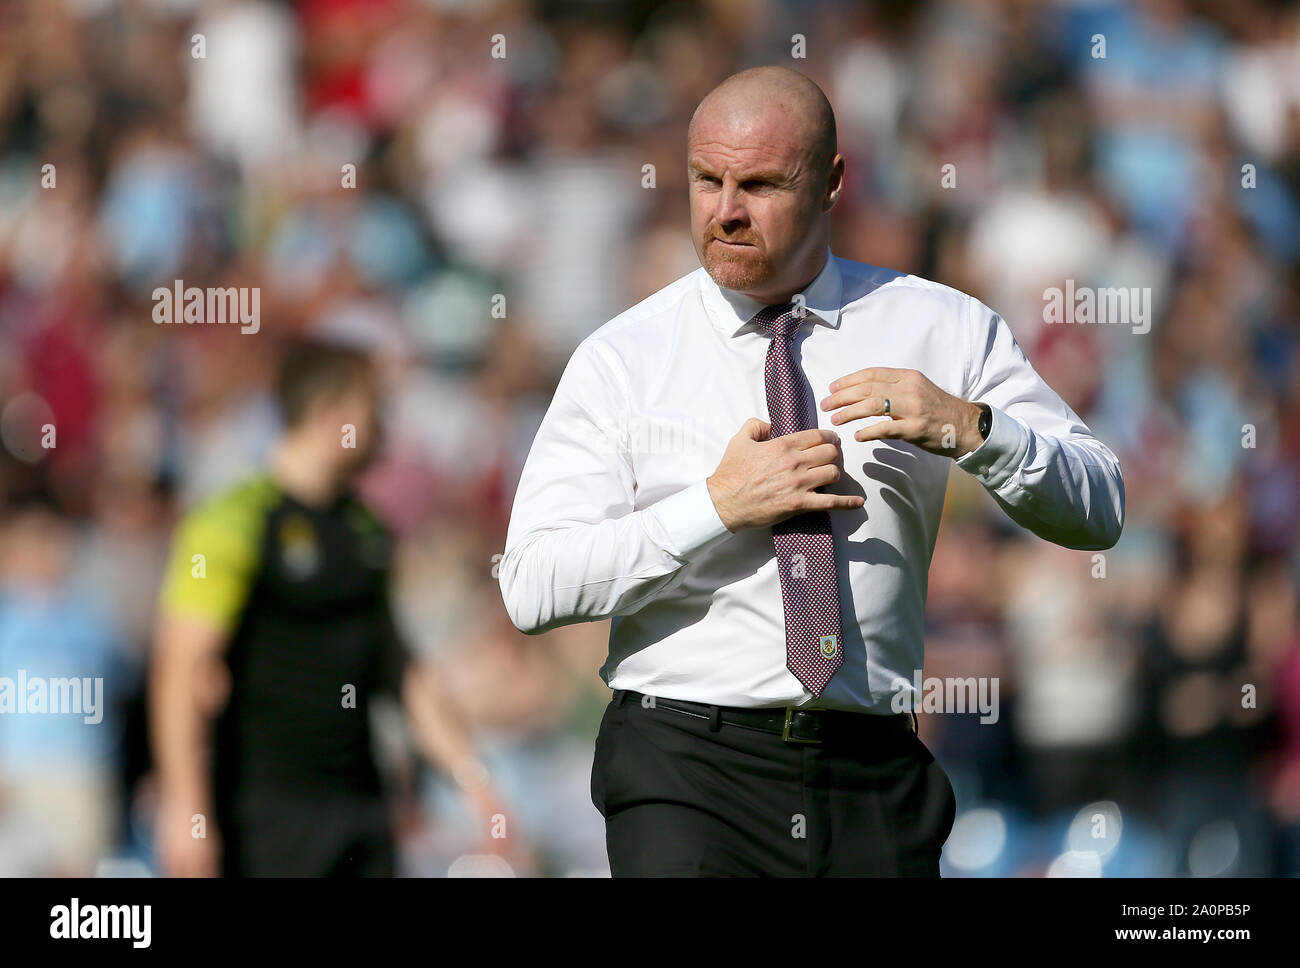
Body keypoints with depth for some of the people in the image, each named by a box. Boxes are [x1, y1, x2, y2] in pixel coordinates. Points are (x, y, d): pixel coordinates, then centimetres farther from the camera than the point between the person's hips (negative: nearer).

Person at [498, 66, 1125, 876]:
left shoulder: (943, 331, 9)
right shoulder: (624, 359, 3)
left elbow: (1099, 512, 4)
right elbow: (533, 588, -5)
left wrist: (967, 427, -14)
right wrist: (718, 507, -14)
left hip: (875, 779, 2)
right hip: (686, 768, -2)